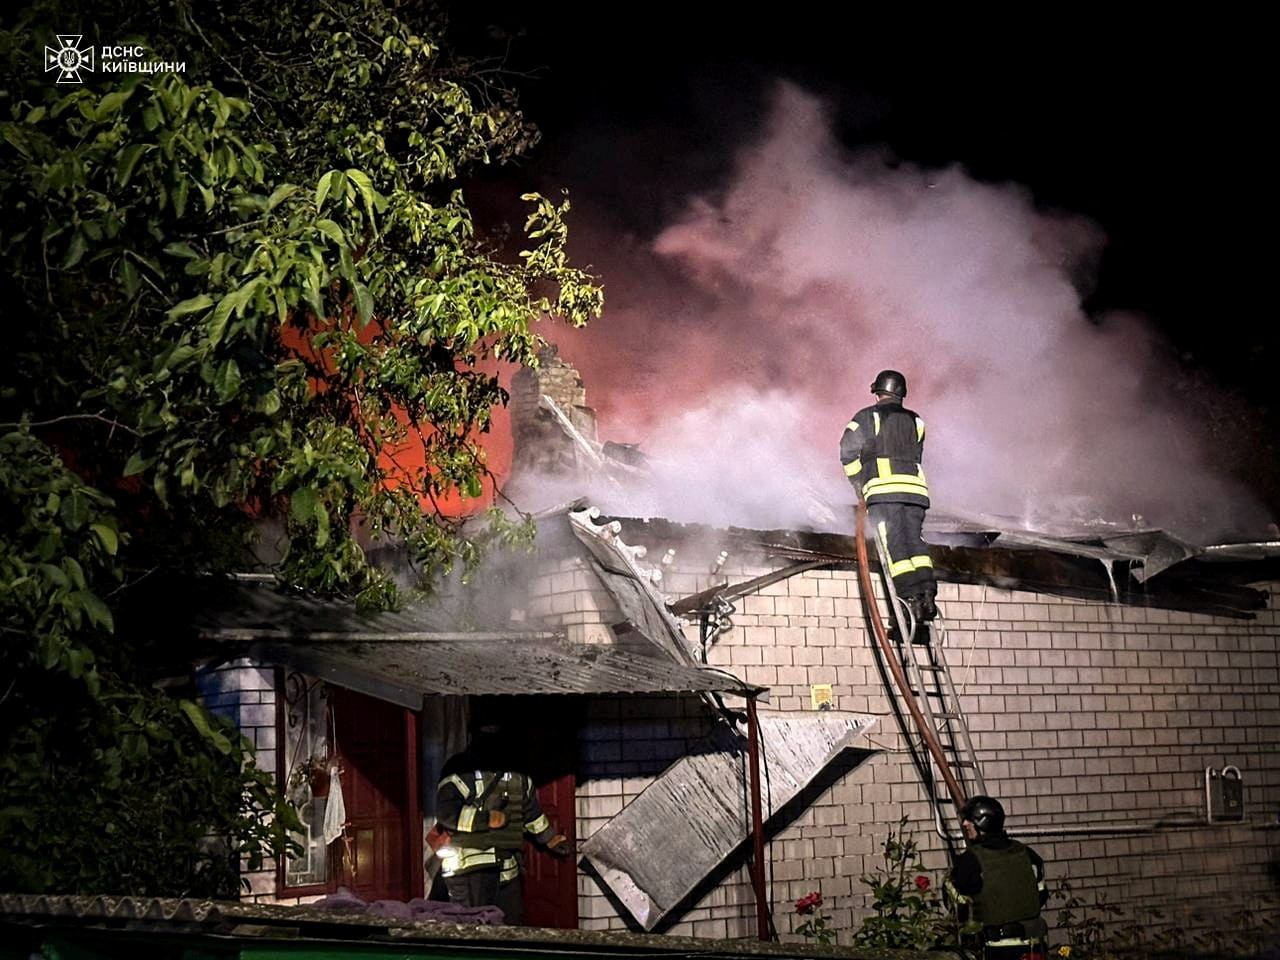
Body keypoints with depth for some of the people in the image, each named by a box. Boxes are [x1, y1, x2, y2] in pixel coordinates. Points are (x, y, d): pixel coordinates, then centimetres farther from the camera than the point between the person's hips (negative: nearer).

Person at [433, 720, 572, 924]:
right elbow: (446, 813, -18)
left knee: (512, 927, 9)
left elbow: (530, 810, 29)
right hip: (469, 865, -7)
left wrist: (550, 838, 32)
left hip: (507, 867, 7)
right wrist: (488, 819, -19)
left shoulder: (517, 774, 15)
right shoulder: (460, 770, -8)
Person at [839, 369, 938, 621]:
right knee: (915, 540, 4)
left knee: (894, 544, -7)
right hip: (915, 486, 4)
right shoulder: (915, 421, 21)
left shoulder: (868, 417, 8)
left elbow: (849, 451, 1)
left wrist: (858, 482, 11)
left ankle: (911, 595, -19)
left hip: (883, 487, -4)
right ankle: (927, 592, -13)